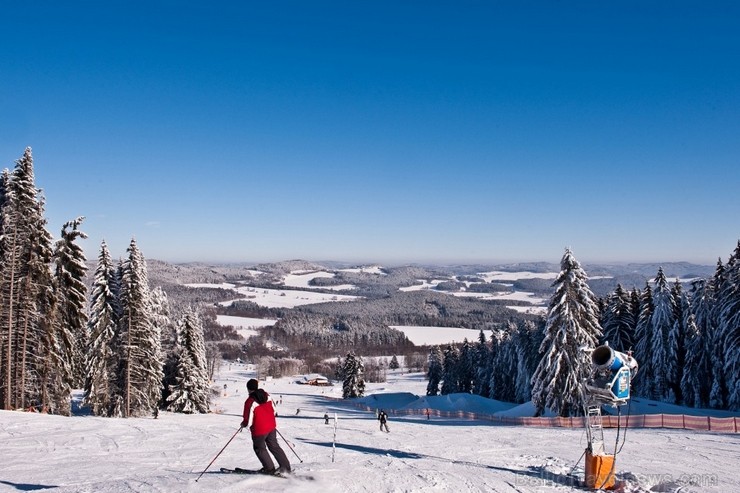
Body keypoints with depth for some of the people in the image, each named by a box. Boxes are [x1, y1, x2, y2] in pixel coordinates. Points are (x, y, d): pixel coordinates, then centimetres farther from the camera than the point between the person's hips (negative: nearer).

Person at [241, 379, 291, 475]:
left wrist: (244, 424, 5)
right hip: (272, 427, 6)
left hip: (259, 430, -6)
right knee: (274, 446, 18)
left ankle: (269, 468, 19)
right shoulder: (267, 395, 0)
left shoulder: (250, 402, -20)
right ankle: (285, 467, 19)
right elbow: (274, 411, 10)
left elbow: (248, 421, -17)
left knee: (260, 449, 17)